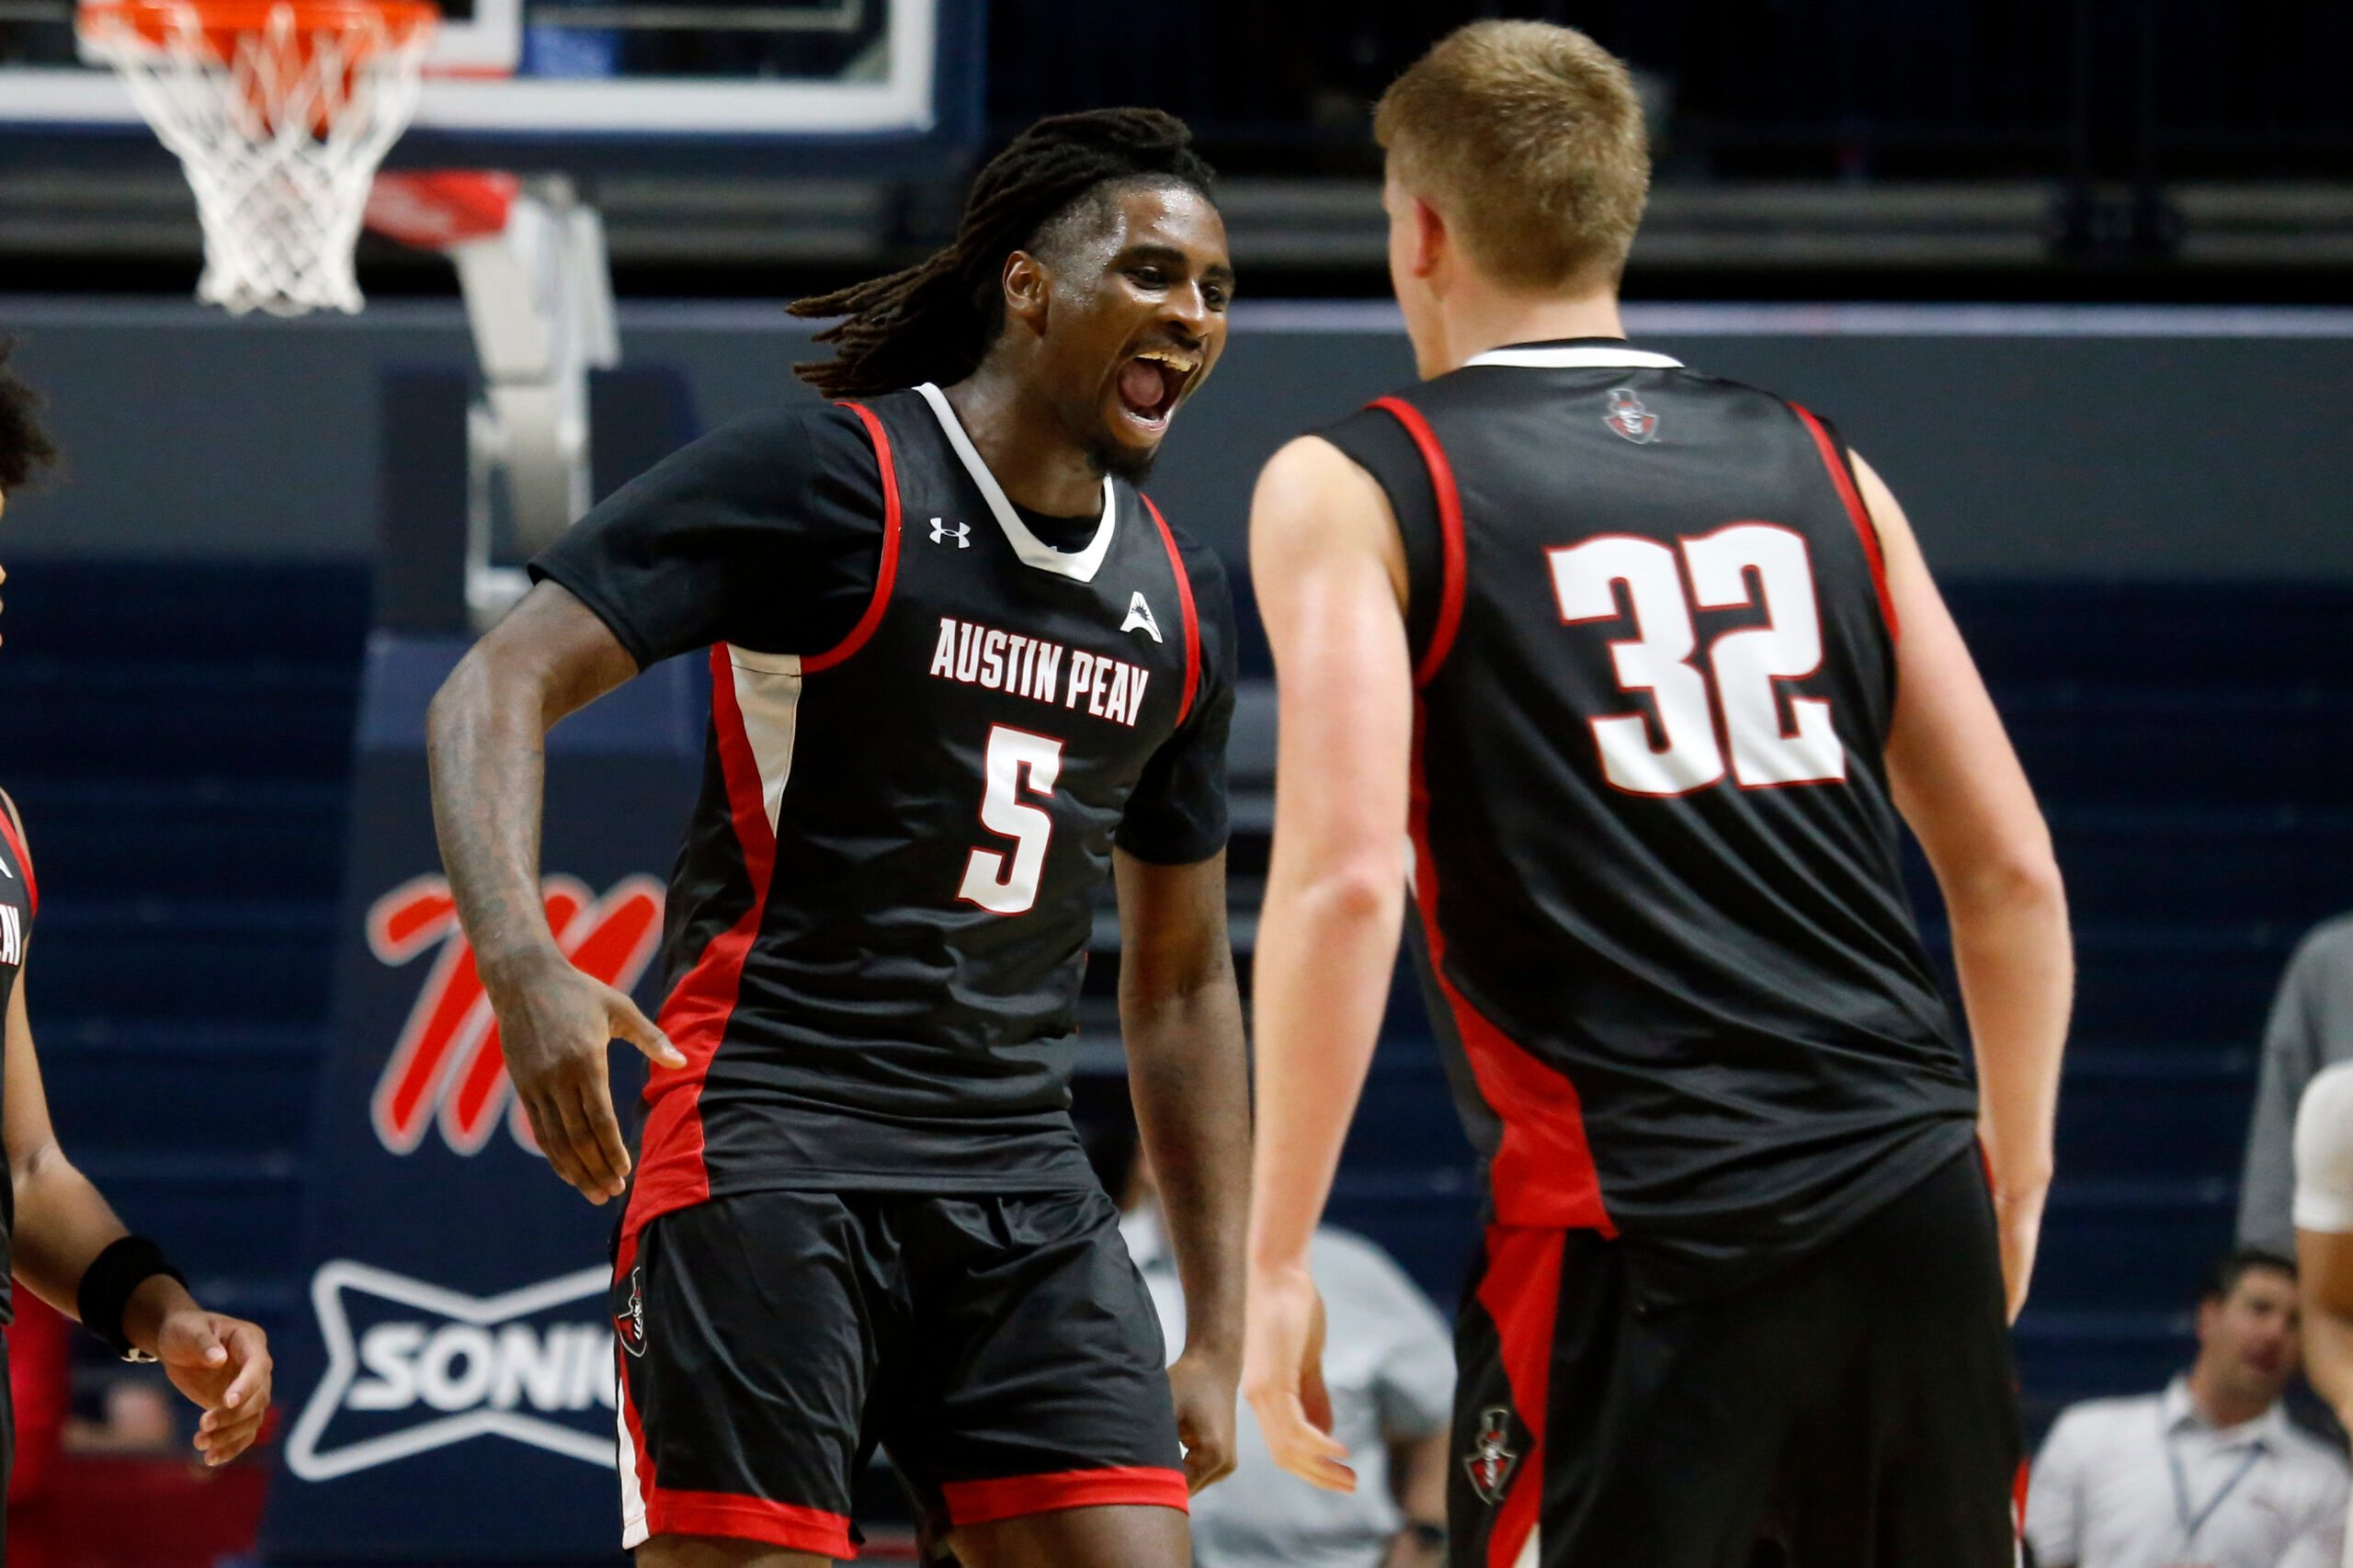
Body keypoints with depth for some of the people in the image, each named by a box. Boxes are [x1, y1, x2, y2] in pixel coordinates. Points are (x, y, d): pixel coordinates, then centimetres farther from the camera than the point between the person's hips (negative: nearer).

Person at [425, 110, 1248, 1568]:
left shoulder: (1176, 598, 15)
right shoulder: (827, 479, -5)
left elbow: (1182, 981, 23)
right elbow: (495, 690, -11)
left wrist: (1220, 1333, 17)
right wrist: (521, 962, -30)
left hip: (1022, 1179, 6)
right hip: (774, 1145, -6)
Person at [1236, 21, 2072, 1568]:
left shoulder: (1352, 492, 3)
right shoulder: (1818, 470, 16)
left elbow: (1344, 880, -10)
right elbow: (2011, 870, 14)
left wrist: (1276, 1262, -7)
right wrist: (2014, 1170, 26)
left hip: (1642, 1238, -4)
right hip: (1915, 1207, 4)